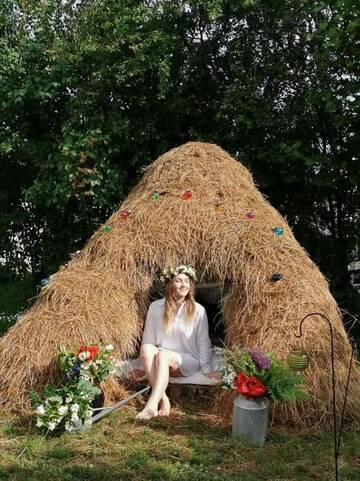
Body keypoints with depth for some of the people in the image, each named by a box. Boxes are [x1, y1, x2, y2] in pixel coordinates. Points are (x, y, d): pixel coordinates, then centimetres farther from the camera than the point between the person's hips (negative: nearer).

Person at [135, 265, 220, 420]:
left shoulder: (197, 310, -6)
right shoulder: (156, 307, -2)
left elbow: (203, 343, -1)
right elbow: (148, 338, 3)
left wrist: (207, 369, -3)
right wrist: (146, 364, 0)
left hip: (187, 361, -2)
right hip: (160, 360, 2)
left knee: (163, 355, -33)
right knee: (146, 349, -30)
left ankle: (152, 405, -41)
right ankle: (163, 399, -33)